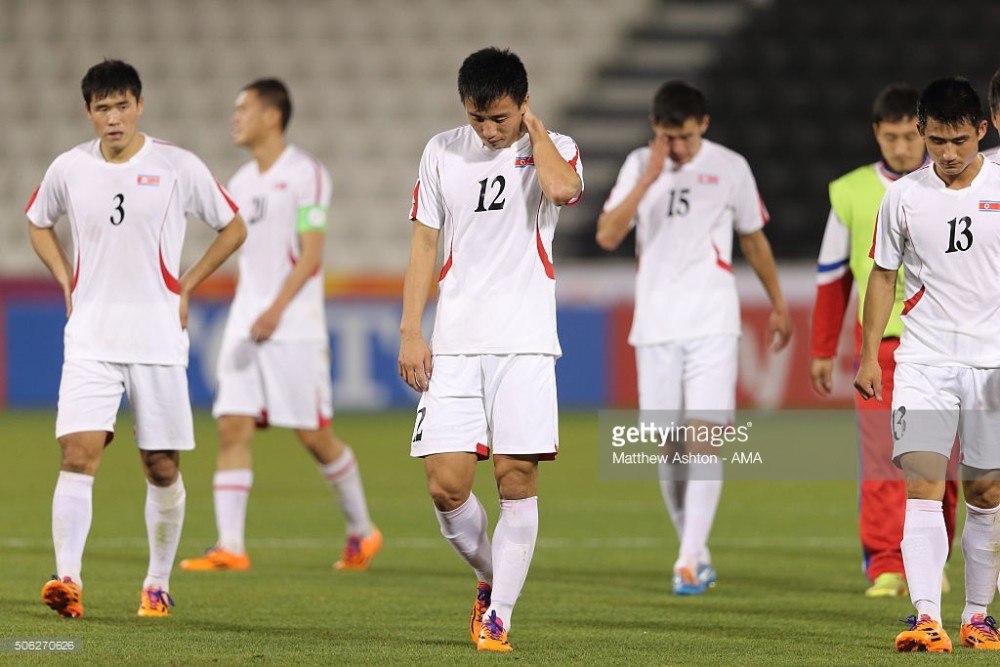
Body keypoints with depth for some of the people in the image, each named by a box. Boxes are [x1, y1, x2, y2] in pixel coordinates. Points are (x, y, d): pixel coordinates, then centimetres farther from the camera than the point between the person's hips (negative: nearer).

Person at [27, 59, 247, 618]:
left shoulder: (178, 168, -3)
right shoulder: (69, 169, 3)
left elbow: (233, 228, 9)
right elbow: (39, 223, 24)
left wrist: (186, 288, 3)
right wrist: (68, 283, 11)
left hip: (159, 339, -1)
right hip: (90, 339, 1)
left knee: (162, 467, 4)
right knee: (79, 454, -15)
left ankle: (159, 583, 18)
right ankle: (68, 580, -19)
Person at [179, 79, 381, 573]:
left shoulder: (305, 174, -8)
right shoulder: (241, 182, 14)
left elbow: (310, 254, -13)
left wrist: (276, 311, -21)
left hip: (294, 328, -6)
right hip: (245, 326, 6)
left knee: (314, 435, -1)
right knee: (232, 429, -6)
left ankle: (362, 530, 18)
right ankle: (230, 546, -10)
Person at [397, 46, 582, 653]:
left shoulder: (552, 149, 1)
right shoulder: (442, 153, 9)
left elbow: (564, 189, -23)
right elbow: (425, 242, 12)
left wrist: (534, 127, -9)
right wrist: (410, 331, 5)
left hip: (525, 345, -2)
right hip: (454, 347, 2)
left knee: (517, 483, -6)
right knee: (446, 485, -5)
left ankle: (499, 614, 2)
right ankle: (491, 578, 20)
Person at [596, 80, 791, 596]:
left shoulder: (730, 168, 2)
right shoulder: (638, 166, 4)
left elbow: (753, 239, 15)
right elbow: (607, 236, -8)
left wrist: (778, 304, 20)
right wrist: (650, 177, -14)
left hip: (713, 323, -2)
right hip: (655, 325, 2)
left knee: (701, 437, -13)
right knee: (668, 447, 4)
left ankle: (689, 562, -15)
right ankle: (696, 553, 18)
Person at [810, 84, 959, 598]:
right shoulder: (851, 193, 8)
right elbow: (832, 276, 14)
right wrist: (822, 351, 14)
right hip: (879, 342, 0)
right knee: (881, 461, -8)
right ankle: (885, 568, -7)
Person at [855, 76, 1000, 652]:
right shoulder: (904, 196, 3)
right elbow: (884, 275, 11)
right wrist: (869, 354, 6)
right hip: (923, 361, 0)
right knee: (922, 484, -14)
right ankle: (927, 618, -21)